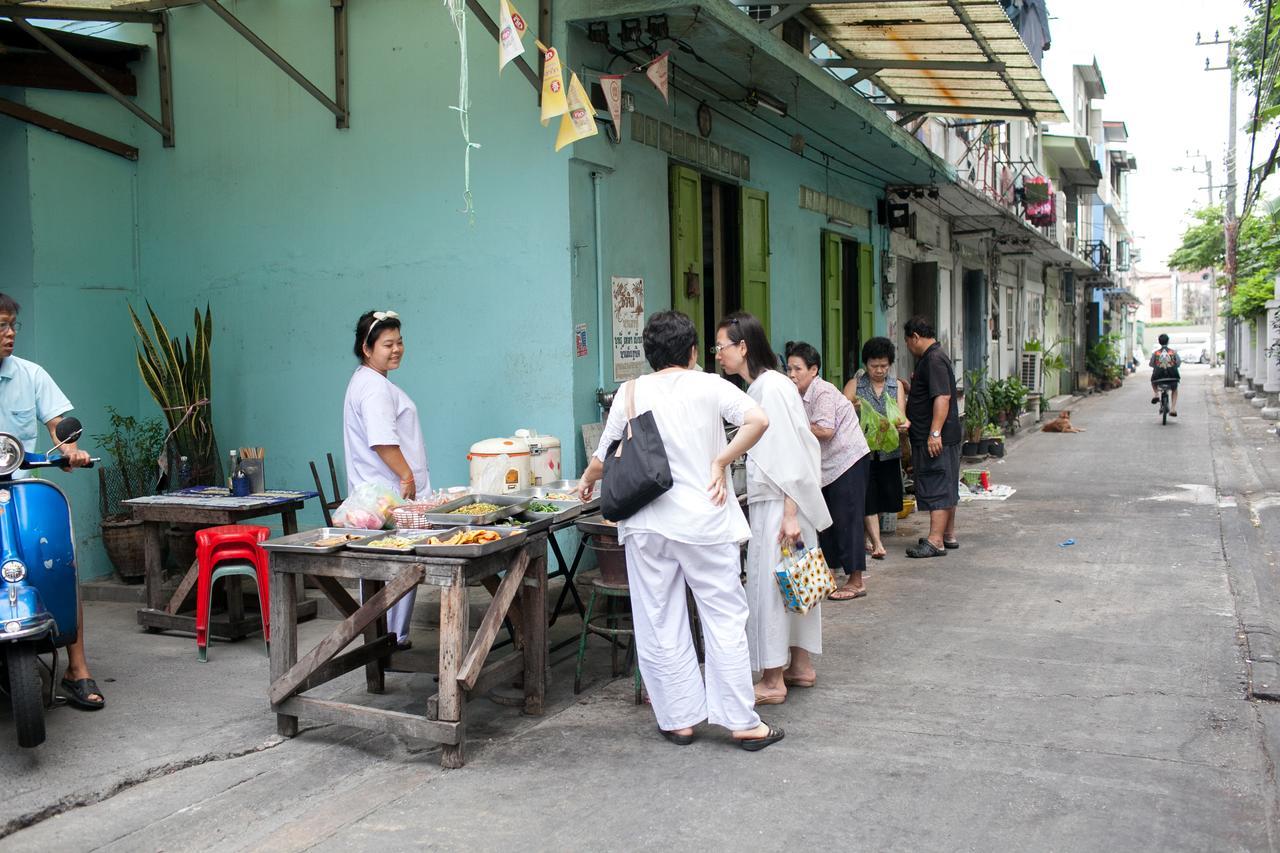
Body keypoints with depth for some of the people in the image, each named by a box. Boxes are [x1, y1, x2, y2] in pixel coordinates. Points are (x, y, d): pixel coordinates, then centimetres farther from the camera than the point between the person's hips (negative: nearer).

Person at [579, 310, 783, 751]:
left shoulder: (631, 392, 3)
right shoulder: (709, 385, -2)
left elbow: (606, 458, 9)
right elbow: (758, 420, -16)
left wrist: (587, 480, 30)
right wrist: (721, 462, -6)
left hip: (647, 524, 2)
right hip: (704, 522, -1)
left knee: (660, 624, 10)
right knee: (725, 620, 6)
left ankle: (678, 719, 18)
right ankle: (742, 722, 11)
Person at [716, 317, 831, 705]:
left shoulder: (772, 387, -17)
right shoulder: (758, 386, 12)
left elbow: (789, 454, -20)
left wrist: (790, 514, -22)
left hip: (780, 505, -9)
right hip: (768, 501, 9)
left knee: (769, 582, -3)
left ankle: (772, 681, 5)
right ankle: (800, 665, 26)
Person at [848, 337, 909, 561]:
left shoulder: (896, 386, 10)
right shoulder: (855, 385, 1)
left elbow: (901, 415, -1)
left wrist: (904, 424, -24)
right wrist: (852, 407, -28)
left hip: (888, 450, 3)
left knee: (885, 496, 8)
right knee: (868, 496, -7)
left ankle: (866, 535, 27)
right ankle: (877, 543, -4)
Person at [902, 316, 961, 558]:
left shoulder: (934, 360, -16)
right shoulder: (933, 357, 17)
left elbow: (942, 397, -26)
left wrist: (935, 433, -29)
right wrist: (910, 388, 33)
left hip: (937, 439, -11)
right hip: (943, 437, 11)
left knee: (937, 488, -9)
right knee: (945, 488, 15)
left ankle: (935, 541, -8)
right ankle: (949, 535, 24)